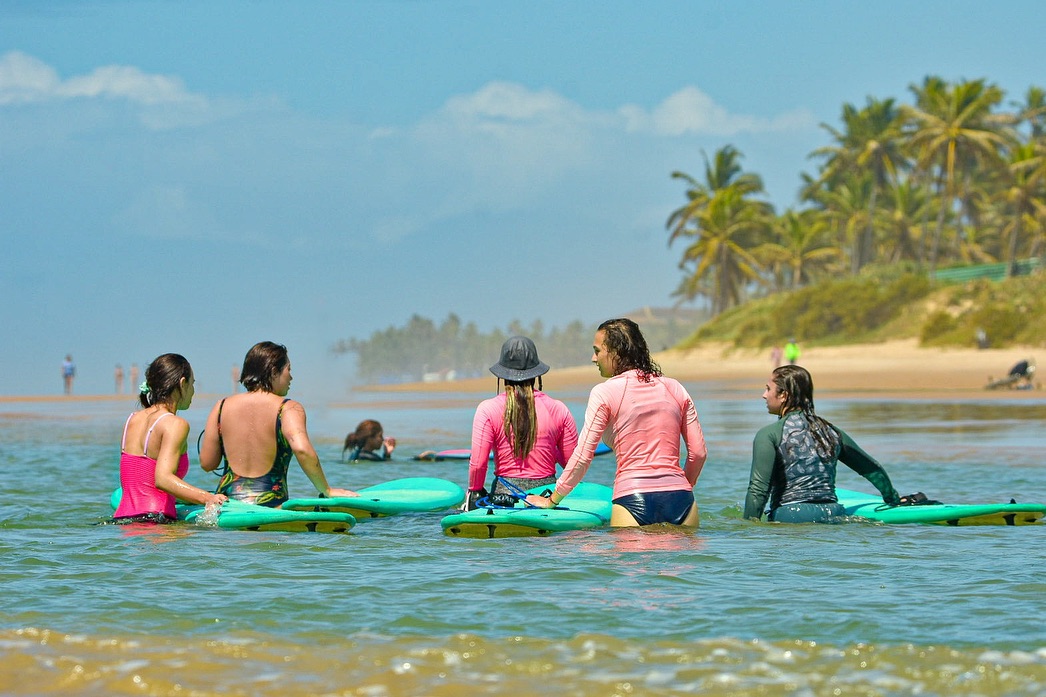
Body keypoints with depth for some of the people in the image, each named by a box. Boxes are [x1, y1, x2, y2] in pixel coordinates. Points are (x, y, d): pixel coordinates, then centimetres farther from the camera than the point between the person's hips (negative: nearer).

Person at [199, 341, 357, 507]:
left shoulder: (221, 407, 10)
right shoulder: (289, 409, -2)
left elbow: (206, 464, 10)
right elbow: (302, 449, -19)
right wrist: (327, 491, -8)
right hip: (271, 506, -4)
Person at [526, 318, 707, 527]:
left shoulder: (605, 393, 0)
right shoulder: (674, 389, 12)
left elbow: (582, 457, -1)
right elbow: (699, 453, 12)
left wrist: (552, 500, 11)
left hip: (633, 502, -3)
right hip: (680, 501, 3)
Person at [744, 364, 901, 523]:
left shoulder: (769, 434, 0)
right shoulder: (831, 432, 17)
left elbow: (758, 489, -11)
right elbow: (873, 470, 30)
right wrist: (893, 499, 46)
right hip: (833, 515, 5)